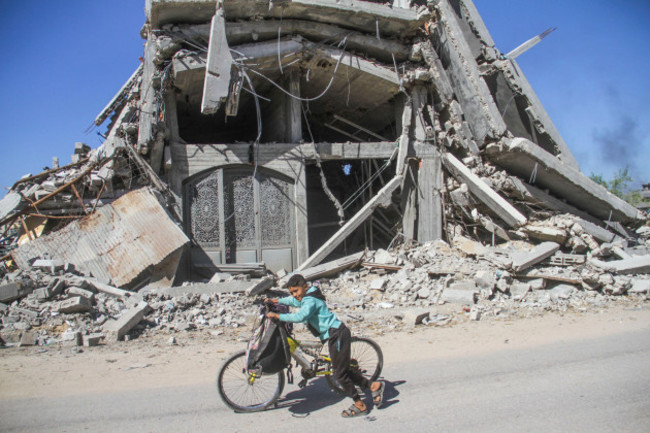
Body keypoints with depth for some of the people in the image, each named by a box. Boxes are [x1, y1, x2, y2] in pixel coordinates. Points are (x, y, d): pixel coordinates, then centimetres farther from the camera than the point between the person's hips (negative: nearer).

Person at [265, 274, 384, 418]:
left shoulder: (311, 300, -17)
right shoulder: (306, 297, 14)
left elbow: (299, 317, -34)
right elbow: (293, 301, 36)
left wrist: (276, 316, -27)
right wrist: (277, 301, 28)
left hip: (337, 334, -10)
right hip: (336, 334, 10)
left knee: (340, 373, -2)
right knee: (343, 371, 15)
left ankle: (360, 405, 10)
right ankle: (373, 386, 21)